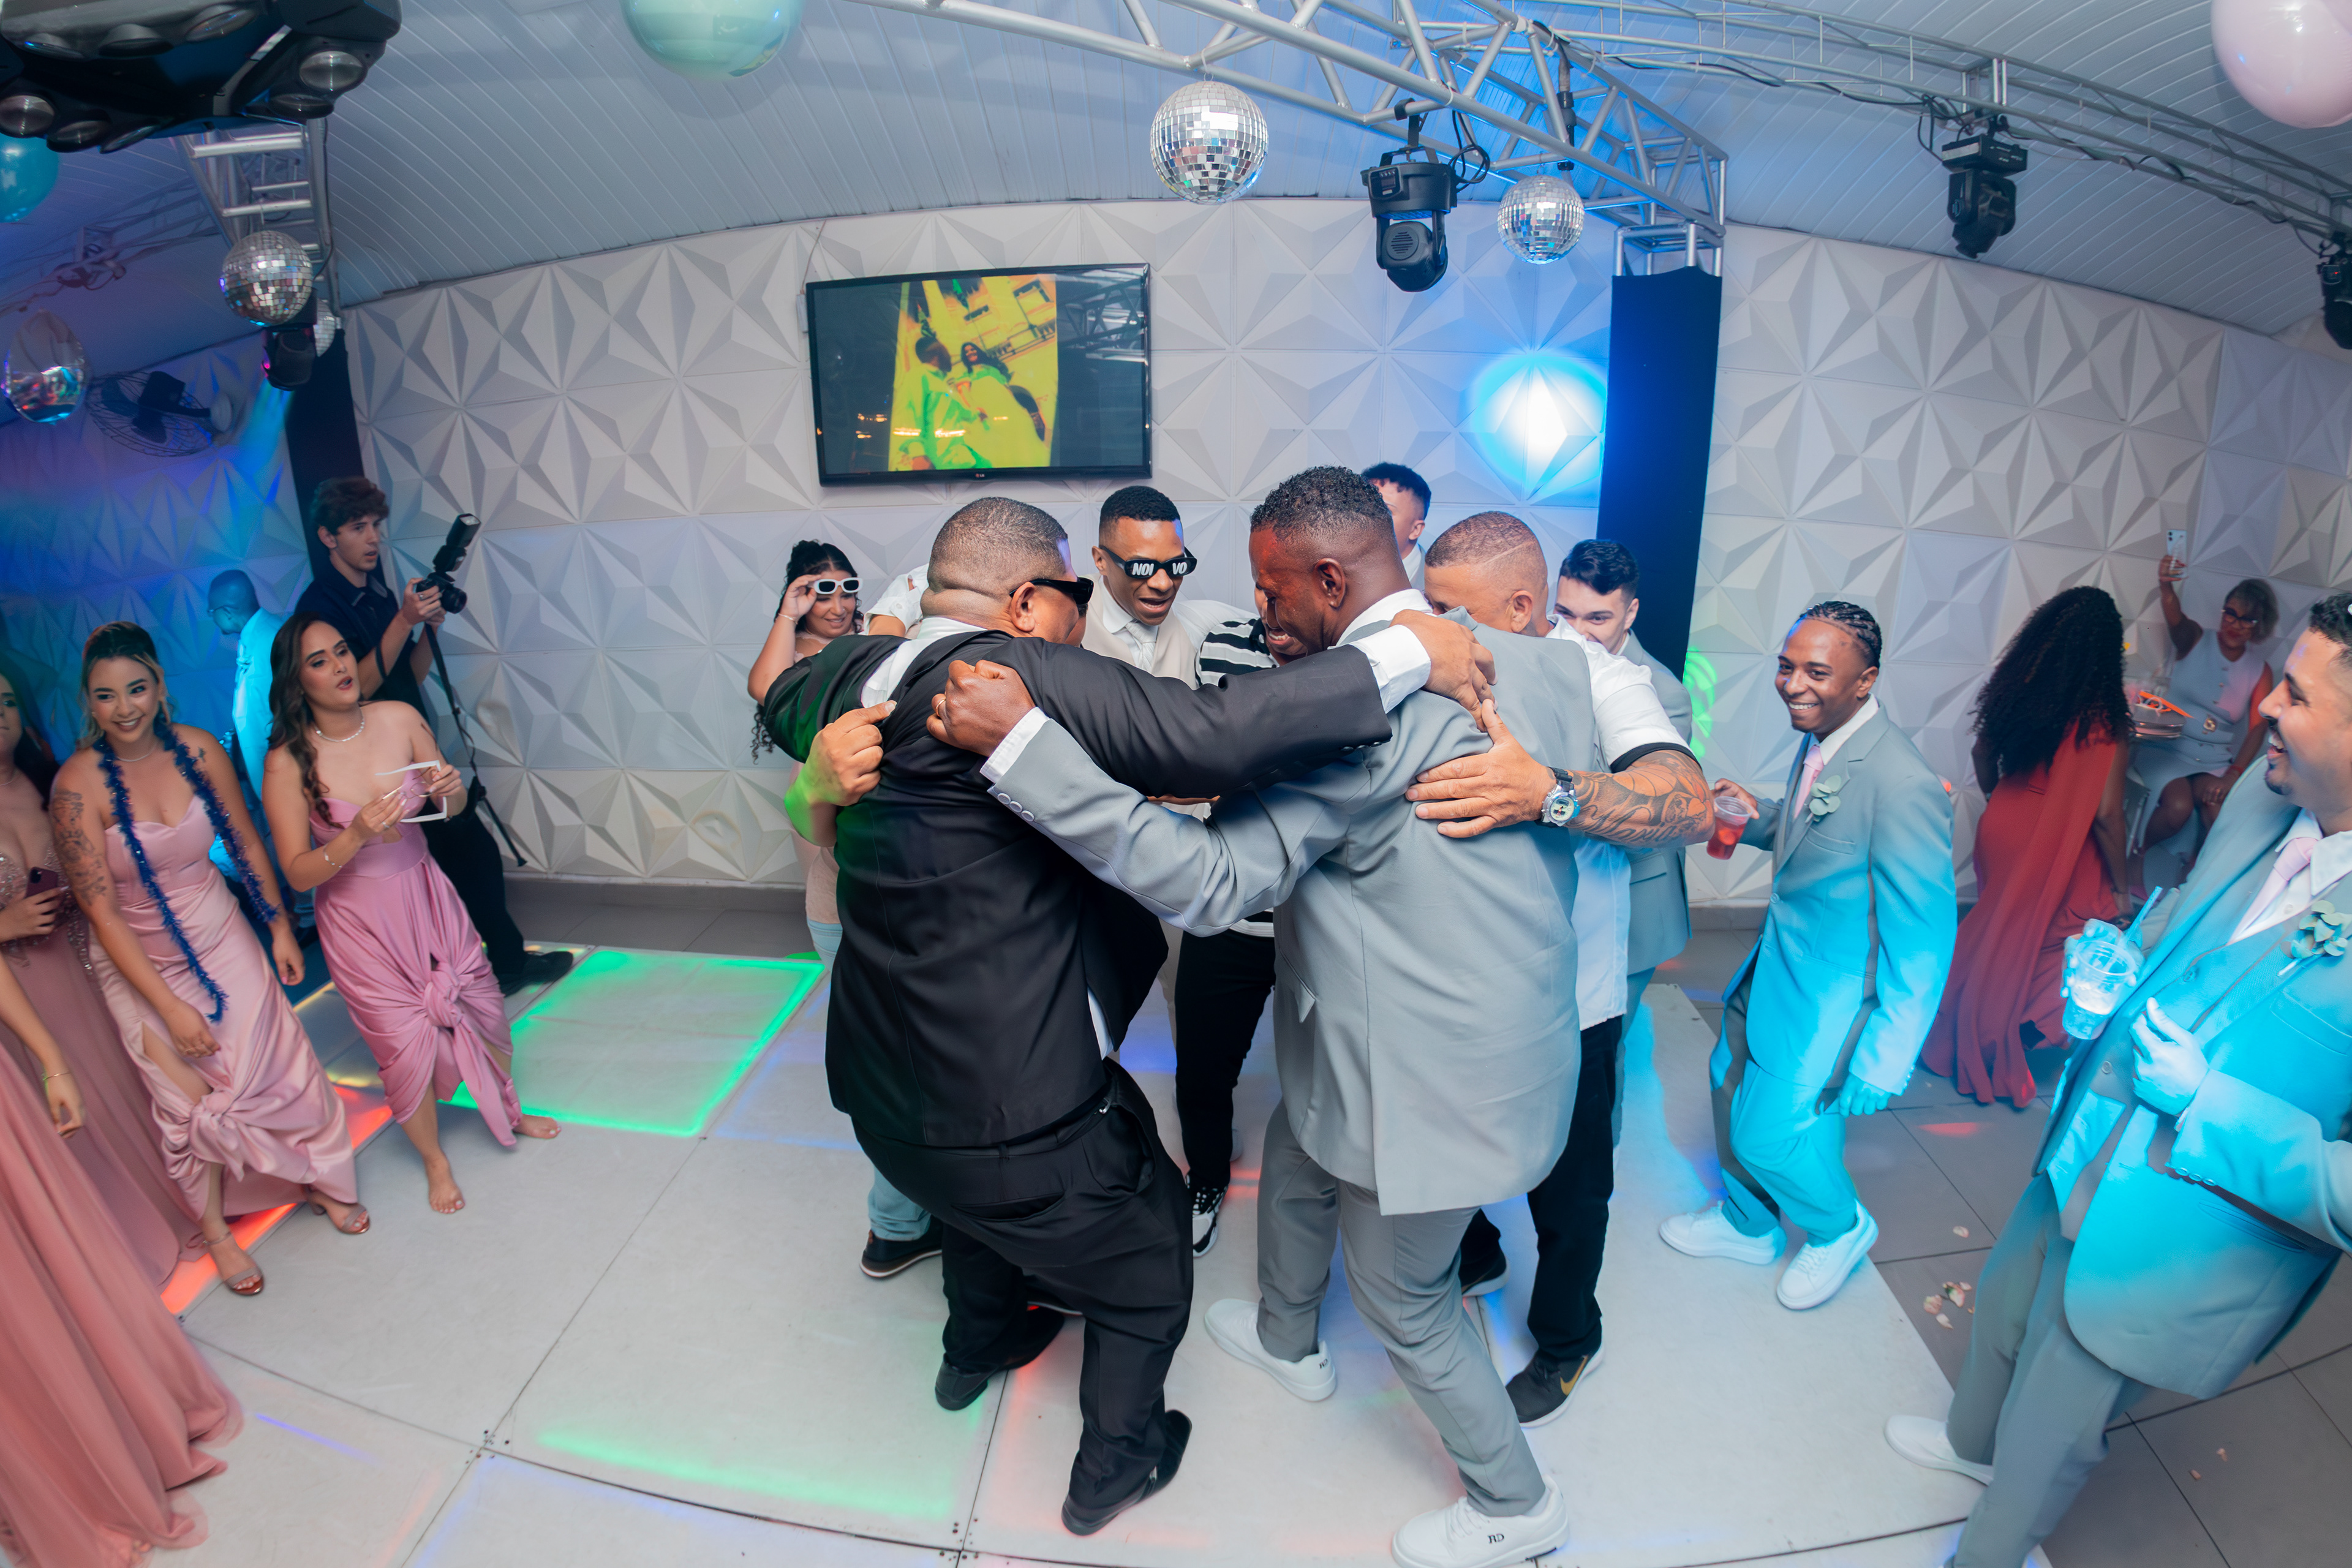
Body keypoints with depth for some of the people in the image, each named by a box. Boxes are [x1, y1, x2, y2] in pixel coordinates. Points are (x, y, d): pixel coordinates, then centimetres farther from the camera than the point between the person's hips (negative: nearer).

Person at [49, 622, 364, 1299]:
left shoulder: (197, 749, -12)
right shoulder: (77, 785, -21)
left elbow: (246, 843, 2)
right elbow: (104, 913, -18)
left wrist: (281, 927, 6)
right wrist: (171, 1007, -18)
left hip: (221, 938, 3)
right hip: (140, 964, -2)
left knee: (277, 1062, 6)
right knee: (190, 1102, 7)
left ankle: (319, 1179, 30)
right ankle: (215, 1230, 29)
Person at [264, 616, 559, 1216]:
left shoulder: (400, 718, -9)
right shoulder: (288, 762, -17)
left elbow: (453, 806, 5)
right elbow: (297, 873, -14)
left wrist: (450, 789, -17)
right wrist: (356, 836, -31)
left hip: (424, 894, 3)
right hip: (357, 917, -3)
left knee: (482, 1008, 11)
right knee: (407, 1043, 1)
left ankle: (509, 1110, 41)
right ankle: (434, 1161, 28)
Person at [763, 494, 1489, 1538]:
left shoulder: (851, 673, -1)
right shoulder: (1025, 671, -26)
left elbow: (783, 701, 23)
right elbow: (1209, 736, -38)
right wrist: (1408, 653, -30)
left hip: (881, 1097, 8)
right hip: (1010, 1111, -8)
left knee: (983, 1202, 40)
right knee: (1145, 1277, 21)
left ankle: (977, 1346, 66)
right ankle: (1115, 1465, 45)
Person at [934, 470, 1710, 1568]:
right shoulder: (1540, 662, -2)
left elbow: (1210, 880, -30)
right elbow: (1671, 797, 6)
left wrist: (1021, 742, -30)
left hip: (1433, 1083, -9)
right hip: (1513, 1038, 9)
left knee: (1401, 1304, 17)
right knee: (1294, 1163, 30)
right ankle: (1288, 1341, 58)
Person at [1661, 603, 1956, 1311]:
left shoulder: (1903, 784, -29)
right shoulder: (1818, 740, -3)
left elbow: (1922, 942, -24)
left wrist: (1883, 1066, -21)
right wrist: (1758, 815, -5)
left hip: (1830, 996, -8)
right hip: (1777, 962, 8)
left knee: (1770, 1131, 4)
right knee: (1731, 1084, 21)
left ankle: (1840, 1228, 39)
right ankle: (1747, 1224, 47)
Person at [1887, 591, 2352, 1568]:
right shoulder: (2260, 801, -9)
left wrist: (2206, 1102, -27)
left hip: (2173, 1257, -6)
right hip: (2082, 1162, 7)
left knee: (2050, 1437, 18)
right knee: (2003, 1312, 32)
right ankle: (1971, 1440, 64)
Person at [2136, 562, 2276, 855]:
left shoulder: (2260, 672, 7)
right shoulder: (2195, 640, 2)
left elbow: (2258, 727, -3)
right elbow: (2175, 618, -23)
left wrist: (2233, 776, -18)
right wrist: (2166, 588, -48)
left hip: (2215, 762, 2)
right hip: (2167, 748, -2)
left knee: (2219, 809, -28)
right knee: (2178, 807, -29)